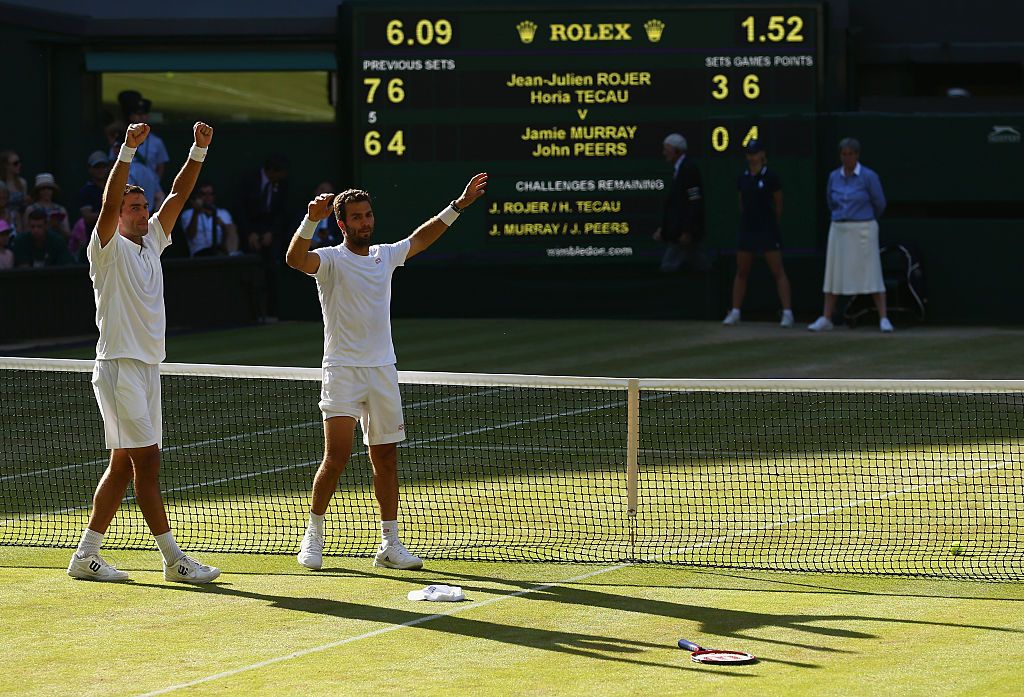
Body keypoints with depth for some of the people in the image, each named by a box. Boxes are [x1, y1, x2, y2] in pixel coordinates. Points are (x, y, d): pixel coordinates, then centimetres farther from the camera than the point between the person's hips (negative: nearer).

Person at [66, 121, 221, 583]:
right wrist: (128, 151, -30)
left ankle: (86, 555, 12)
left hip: (147, 368, 8)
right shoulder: (108, 247, -5)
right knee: (147, 461, -10)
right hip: (119, 367, -8)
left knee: (123, 466, 8)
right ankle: (173, 559, -10)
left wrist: (199, 150, 1)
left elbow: (178, 196, 12)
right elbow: (109, 204, -22)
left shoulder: (151, 243, 15)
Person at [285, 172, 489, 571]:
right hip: (342, 371, -5)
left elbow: (420, 238, 28)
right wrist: (311, 220, -40)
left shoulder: (385, 256, 12)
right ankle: (313, 538, 3)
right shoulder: (331, 260, -6)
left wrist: (459, 205, 28)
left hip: (383, 372, 6)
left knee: (386, 460, 6)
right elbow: (295, 259, -26)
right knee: (337, 457, -12)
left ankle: (390, 546, 11)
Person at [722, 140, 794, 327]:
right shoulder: (743, 177, 7)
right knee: (741, 271, 8)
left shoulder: (770, 177, -7)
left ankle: (787, 312, -8)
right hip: (747, 228, 5)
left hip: (768, 229, -5)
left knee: (778, 271, -6)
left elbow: (779, 204, 2)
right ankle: (735, 313, 14)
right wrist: (747, 219, 14)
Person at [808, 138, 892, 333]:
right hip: (839, 229, 5)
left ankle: (883, 319, -5)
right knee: (833, 273, 5)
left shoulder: (869, 177, -9)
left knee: (872, 273, -6)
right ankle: (826, 319, 10)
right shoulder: (834, 176, 5)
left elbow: (880, 204, 1)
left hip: (863, 230, -5)